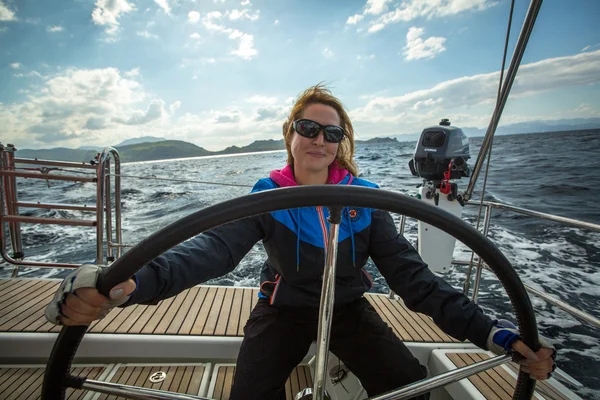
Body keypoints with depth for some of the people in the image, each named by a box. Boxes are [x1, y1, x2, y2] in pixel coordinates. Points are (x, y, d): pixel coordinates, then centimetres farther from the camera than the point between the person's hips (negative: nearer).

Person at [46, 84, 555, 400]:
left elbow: (413, 275, -16)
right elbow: (212, 248, -32)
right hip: (284, 309, -1)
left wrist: (495, 335, -26)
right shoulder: (267, 197, -16)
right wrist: (128, 284, -51)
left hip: (348, 308, 2)